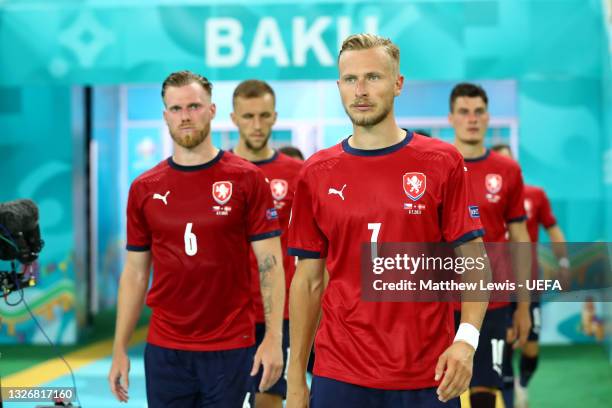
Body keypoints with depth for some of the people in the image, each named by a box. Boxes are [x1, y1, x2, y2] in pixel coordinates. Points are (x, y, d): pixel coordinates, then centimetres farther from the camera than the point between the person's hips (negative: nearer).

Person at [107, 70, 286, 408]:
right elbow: (134, 273, 9)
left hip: (230, 347, -2)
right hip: (164, 350, 2)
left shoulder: (246, 179, -4)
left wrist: (273, 338, -13)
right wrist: (120, 349, 5)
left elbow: (270, 263, -5)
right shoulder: (144, 188, 5)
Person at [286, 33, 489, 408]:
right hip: (339, 377, 1)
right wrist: (296, 377, 5)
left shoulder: (443, 162, -2)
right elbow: (308, 280, 8)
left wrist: (466, 339, -18)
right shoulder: (316, 174, 4)